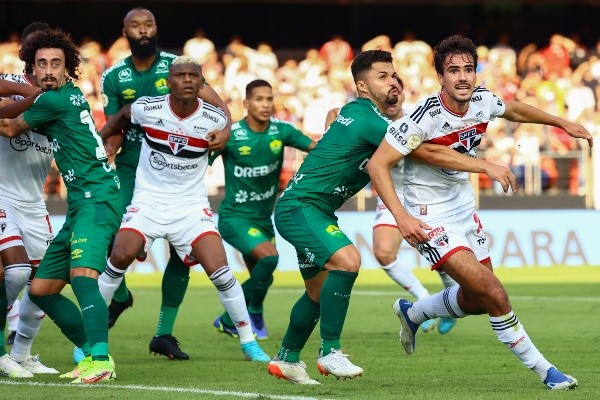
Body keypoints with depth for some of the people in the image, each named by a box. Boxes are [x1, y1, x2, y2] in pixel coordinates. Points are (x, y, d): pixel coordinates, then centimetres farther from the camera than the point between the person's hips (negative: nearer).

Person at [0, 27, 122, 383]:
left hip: (97, 197, -10)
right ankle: (92, 354, 14)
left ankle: (101, 360, -41)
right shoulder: (69, 96, 16)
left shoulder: (56, 100, -10)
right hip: (81, 204, 10)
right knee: (41, 289, 11)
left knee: (82, 274, -30)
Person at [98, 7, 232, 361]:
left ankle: (164, 334, 5)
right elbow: (114, 131, 4)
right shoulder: (114, 77, 3)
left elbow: (216, 102, -9)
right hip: (131, 168, 0)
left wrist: (225, 128, -30)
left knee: (183, 247, -5)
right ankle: (120, 295, 19)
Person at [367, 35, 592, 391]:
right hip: (431, 220, -8)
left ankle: (412, 313, 45)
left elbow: (515, 110, 18)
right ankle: (543, 370, -4)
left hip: (465, 211, 8)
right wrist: (401, 216, -33)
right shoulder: (425, 117, -26)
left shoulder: (482, 101, -7)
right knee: (495, 294, -18)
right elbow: (377, 164, -24)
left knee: (476, 301, 18)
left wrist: (562, 123, 25)